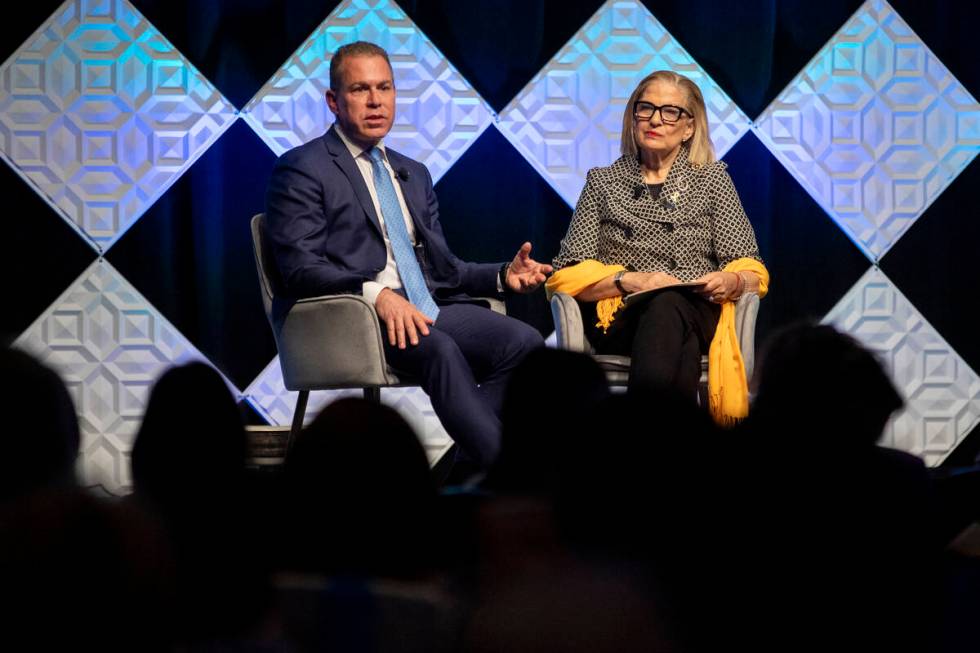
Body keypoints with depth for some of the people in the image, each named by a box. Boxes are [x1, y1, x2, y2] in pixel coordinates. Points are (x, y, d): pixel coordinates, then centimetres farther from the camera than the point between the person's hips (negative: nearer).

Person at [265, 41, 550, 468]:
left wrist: (503, 275, 5)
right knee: (440, 349, -36)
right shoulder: (301, 169, 3)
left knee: (525, 341, -21)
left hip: (428, 306, 7)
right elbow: (299, 268, -9)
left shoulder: (413, 174, 26)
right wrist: (376, 294, -24)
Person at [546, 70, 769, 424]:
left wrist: (732, 281, -12)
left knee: (667, 307, -40)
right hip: (619, 318, 0)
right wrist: (628, 281, -10)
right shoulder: (603, 182, 20)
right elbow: (568, 275, 9)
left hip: (697, 310, 0)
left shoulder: (712, 178, 20)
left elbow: (751, 270, 13)